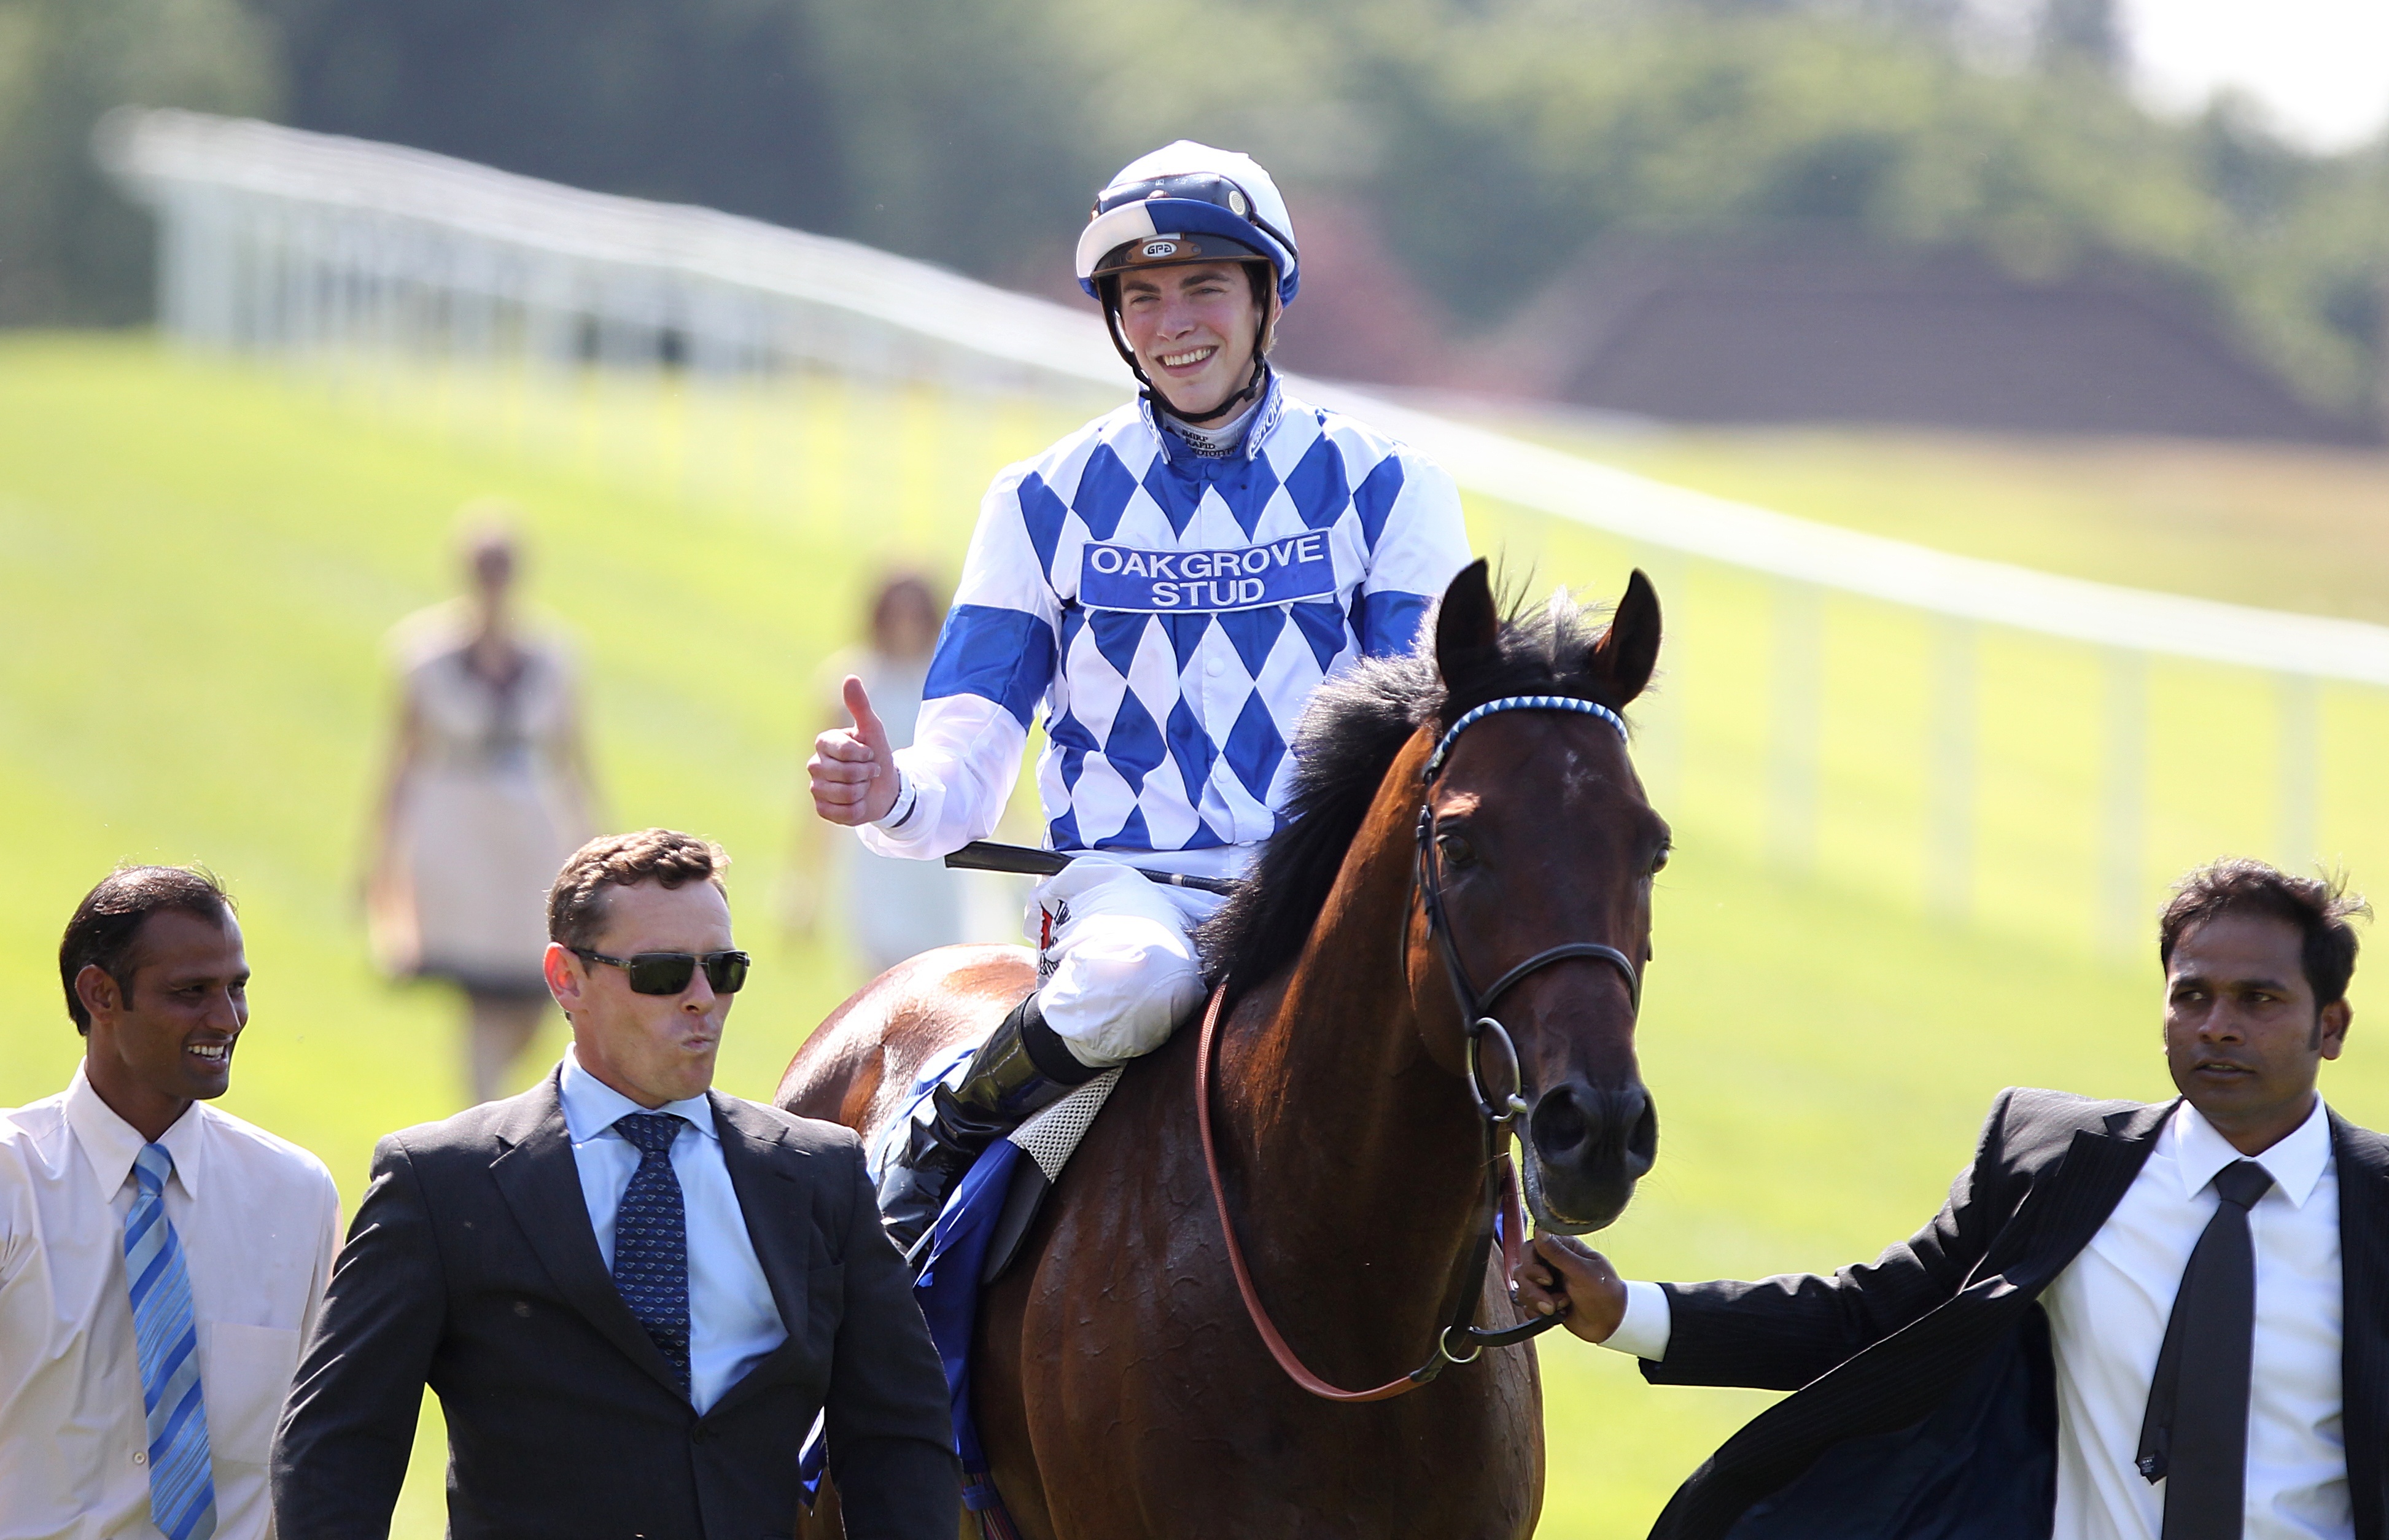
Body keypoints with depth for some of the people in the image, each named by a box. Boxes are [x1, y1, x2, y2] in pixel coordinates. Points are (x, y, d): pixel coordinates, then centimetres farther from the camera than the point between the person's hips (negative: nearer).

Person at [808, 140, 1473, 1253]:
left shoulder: (1385, 489, 9)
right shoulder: (1049, 501, 10)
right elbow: (966, 769, 6)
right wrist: (895, 797, -18)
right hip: (1123, 882, -1)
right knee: (1134, 977, -38)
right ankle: (939, 1146, -12)